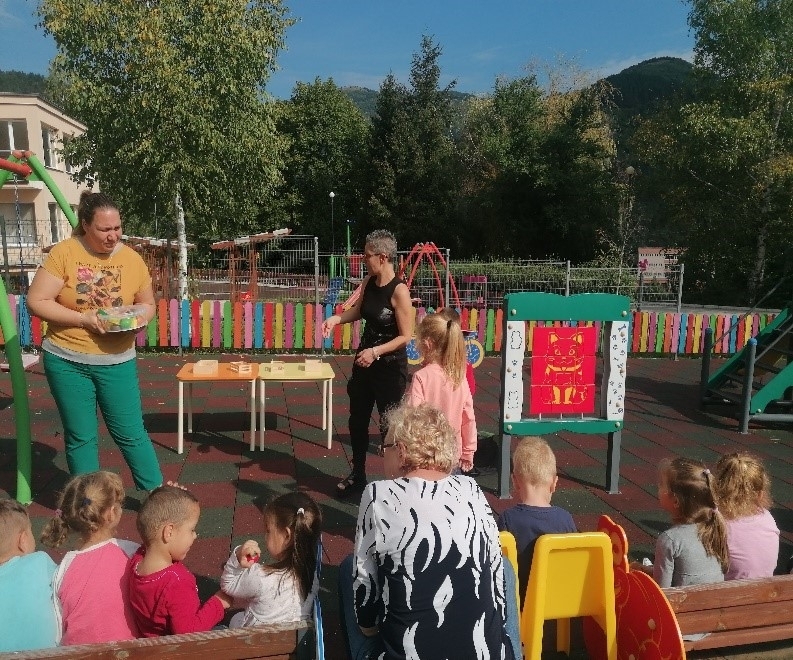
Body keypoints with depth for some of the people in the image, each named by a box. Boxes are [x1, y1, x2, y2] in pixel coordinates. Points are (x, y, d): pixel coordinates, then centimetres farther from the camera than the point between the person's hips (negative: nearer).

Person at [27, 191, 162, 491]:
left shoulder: (132, 259, -2)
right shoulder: (64, 253, -9)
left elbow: (148, 305, 9)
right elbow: (36, 301, -10)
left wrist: (137, 317, -13)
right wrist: (83, 319, -20)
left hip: (117, 362, 1)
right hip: (66, 361, -1)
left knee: (130, 432, 5)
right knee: (80, 437, 10)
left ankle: (157, 491, 20)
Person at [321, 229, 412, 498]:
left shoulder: (399, 290, -22)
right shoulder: (368, 282, -1)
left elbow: (405, 336, -20)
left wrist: (375, 352, -28)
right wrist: (337, 318, -1)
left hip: (390, 367, -7)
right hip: (364, 361, 8)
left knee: (389, 426, 5)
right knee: (357, 421, 18)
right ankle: (357, 476, 38)